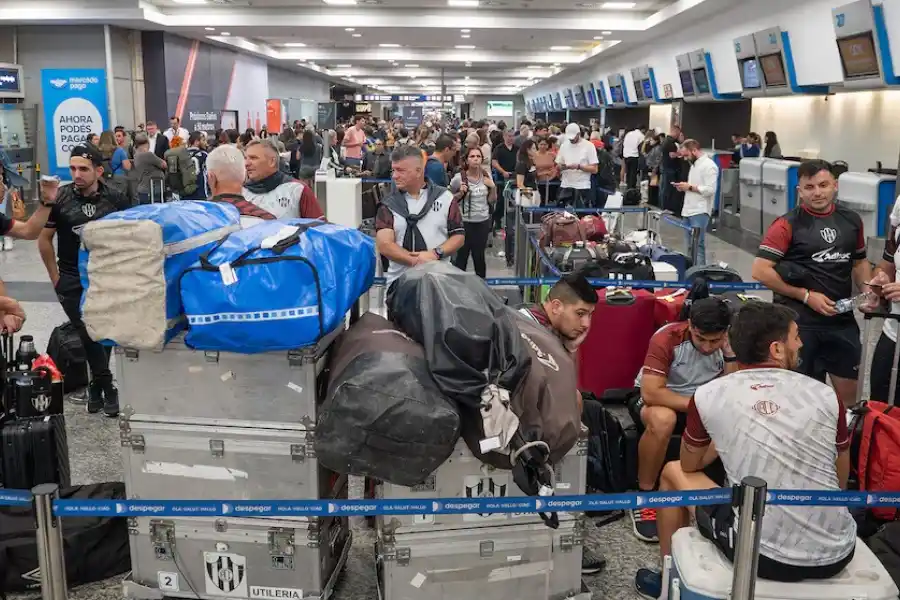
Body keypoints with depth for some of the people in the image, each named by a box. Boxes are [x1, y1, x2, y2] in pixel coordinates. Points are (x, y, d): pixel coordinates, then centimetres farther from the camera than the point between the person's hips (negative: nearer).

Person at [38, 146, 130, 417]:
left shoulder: (116, 199, -6)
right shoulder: (59, 197, -8)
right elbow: (44, 238, 2)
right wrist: (55, 277, 2)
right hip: (71, 280, -1)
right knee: (88, 332, -8)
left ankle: (96, 384, 26)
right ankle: (106, 385, 7)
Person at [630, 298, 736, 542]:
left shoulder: (729, 344, -11)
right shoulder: (666, 339, -25)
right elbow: (651, 393, -31)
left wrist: (729, 353, -27)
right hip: (657, 399, -4)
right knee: (663, 419, -40)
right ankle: (644, 497, -21)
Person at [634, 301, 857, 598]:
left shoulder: (708, 395, -4)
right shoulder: (825, 394, 1)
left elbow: (690, 465, 14)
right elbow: (841, 482, 15)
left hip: (766, 557, -3)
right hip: (839, 555, 3)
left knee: (673, 472, 19)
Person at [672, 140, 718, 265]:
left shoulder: (709, 165, -12)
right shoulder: (694, 164, 18)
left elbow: (710, 189, -20)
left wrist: (689, 187, -15)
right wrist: (684, 187, 8)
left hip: (700, 212, -9)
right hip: (689, 210, 9)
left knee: (697, 244, -11)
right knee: (689, 245, 11)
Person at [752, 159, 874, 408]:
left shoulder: (851, 220, 5)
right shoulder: (788, 224, -11)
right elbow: (760, 271, -16)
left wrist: (866, 288, 0)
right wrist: (806, 296, -16)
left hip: (842, 319, 5)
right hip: (799, 321, -5)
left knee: (848, 392, 13)